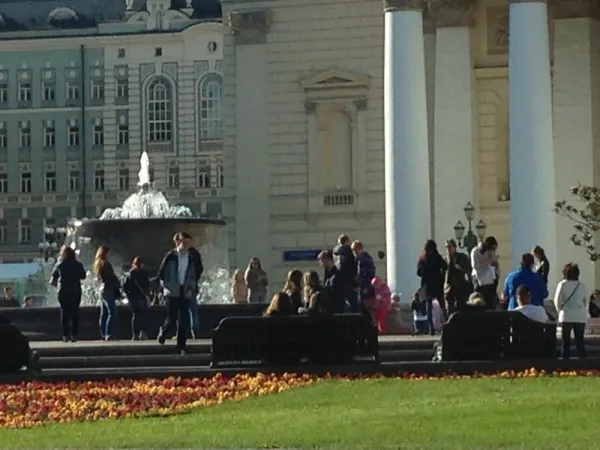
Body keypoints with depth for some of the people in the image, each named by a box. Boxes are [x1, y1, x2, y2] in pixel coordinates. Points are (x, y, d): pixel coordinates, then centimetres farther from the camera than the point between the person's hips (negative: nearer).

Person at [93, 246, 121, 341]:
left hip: (102, 289, 9)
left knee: (104, 314, 11)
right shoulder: (105, 264, -13)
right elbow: (112, 277, -13)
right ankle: (109, 334, -16)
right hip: (108, 290, -9)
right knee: (112, 313, -10)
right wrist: (119, 284, 6)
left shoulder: (98, 264, 15)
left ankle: (103, 334, 13)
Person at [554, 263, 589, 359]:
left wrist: (560, 310, 8)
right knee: (580, 340, 6)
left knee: (566, 341, 5)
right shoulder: (582, 286, 5)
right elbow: (586, 301, 9)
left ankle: (566, 358, 1)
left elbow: (557, 300, -7)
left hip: (566, 316, -2)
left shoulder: (562, 284, -4)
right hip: (580, 317, 2)